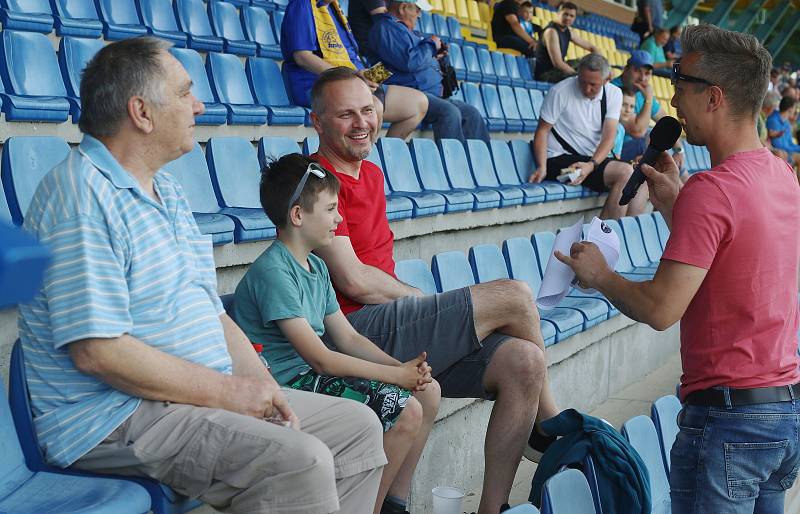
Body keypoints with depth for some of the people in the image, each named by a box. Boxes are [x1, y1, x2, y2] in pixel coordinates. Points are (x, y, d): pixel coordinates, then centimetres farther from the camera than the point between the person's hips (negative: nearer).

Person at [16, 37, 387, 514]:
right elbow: (98, 351, -23)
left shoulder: (169, 192, 16)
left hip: (209, 396, 10)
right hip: (113, 419, -10)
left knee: (359, 427, 7)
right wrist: (225, 392, -17)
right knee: (299, 461, -28)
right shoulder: (80, 193, -15)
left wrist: (262, 387, 0)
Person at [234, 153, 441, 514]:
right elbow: (320, 359, -21)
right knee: (406, 411, -20)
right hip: (288, 385, -10)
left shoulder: (316, 267, 13)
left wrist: (402, 367, -5)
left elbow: (348, 338, 12)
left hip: (313, 375, 10)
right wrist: (395, 375, -16)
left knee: (428, 390, 5)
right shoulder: (273, 271, -18)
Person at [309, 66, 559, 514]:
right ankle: (551, 424, 15)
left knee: (523, 363, -10)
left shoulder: (372, 174, 20)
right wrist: (421, 299, 0)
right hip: (360, 330, -9)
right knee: (515, 297, -11)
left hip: (389, 325, 9)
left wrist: (416, 301, 3)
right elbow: (353, 281, -15)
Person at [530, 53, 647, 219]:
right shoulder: (560, 92, -11)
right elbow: (542, 131, -8)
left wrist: (591, 165, -26)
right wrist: (542, 167, -23)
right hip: (560, 159, -6)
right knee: (625, 172, -23)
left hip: (594, 159, 6)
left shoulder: (614, 94, 0)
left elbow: (609, 137, -8)